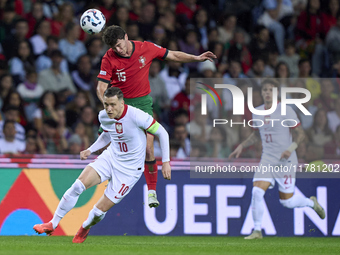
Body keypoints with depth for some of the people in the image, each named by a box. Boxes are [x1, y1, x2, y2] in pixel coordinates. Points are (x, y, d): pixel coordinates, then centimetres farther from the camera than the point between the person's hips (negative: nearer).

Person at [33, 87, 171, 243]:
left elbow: (162, 133, -13)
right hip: (110, 157, 5)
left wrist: (165, 162, -12)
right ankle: (52, 224, -4)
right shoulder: (104, 116, -6)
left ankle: (85, 228, 31)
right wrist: (90, 150, 4)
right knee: (78, 185, -17)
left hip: (129, 168, -5)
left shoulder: (136, 116, -25)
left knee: (101, 209, -5)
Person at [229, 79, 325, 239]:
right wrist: (242, 146, 15)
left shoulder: (286, 111, -9)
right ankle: (257, 231, -5)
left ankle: (311, 202, 33)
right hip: (267, 160, 4)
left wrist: (291, 148, -24)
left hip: (286, 161, -4)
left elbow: (300, 134, -8)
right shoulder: (257, 112, 8)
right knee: (257, 192, -15)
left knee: (287, 201, 1)